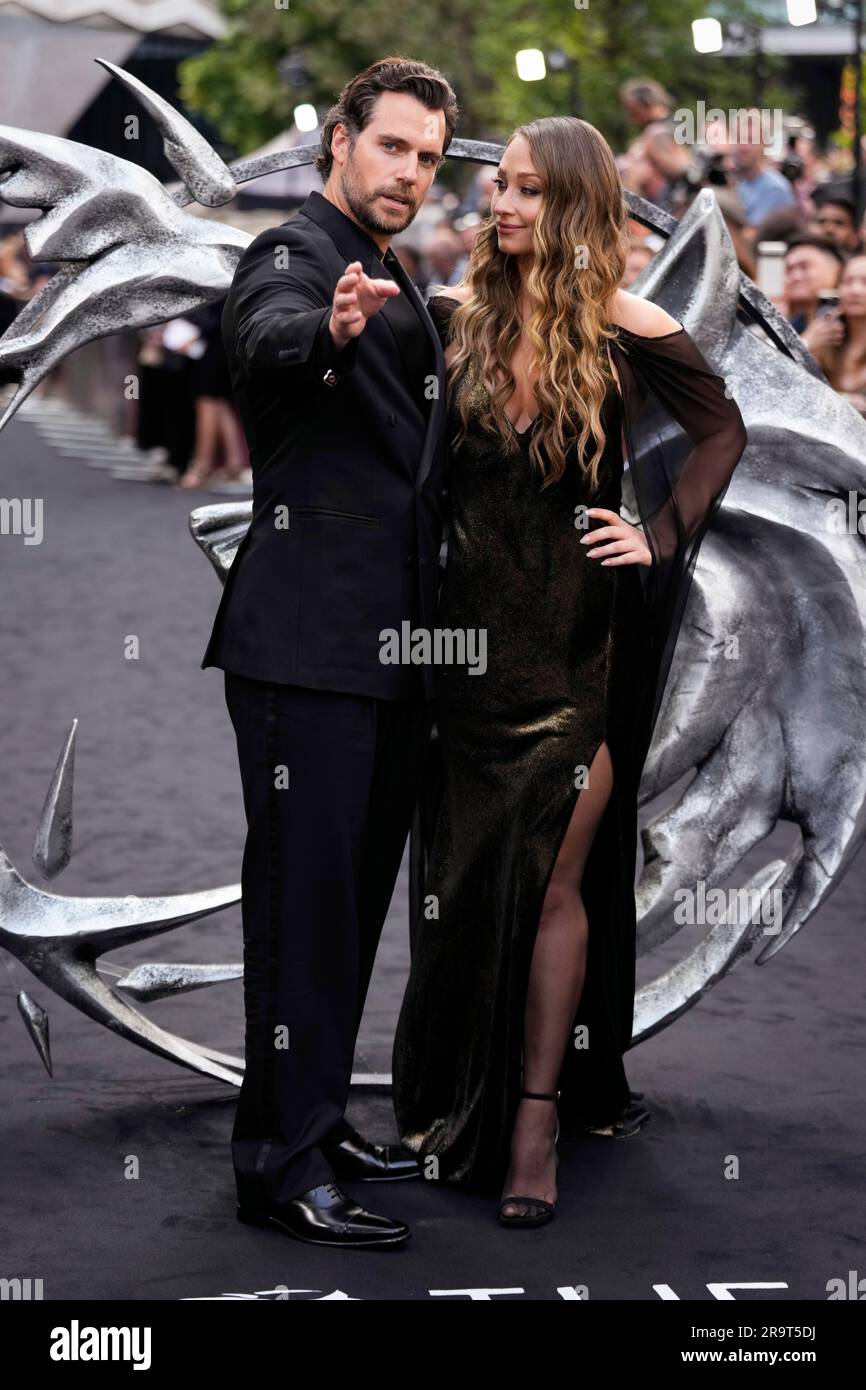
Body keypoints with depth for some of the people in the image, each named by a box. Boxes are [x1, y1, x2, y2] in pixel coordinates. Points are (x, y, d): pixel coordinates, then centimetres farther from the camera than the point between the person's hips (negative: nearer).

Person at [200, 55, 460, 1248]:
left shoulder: (394, 287, 20)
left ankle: (318, 1122, 25)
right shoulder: (293, 256, -8)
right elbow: (269, 338, -34)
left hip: (391, 650, 9)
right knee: (306, 898, -8)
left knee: (355, 896, 14)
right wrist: (331, 327, -54)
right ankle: (280, 1164, -4)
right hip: (308, 645, -9)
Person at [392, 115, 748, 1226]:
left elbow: (720, 431, 4)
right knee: (463, 872, 10)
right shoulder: (458, 320, 2)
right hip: (470, 630, 3)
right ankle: (457, 1101, 22)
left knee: (552, 881, -2)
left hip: (577, 643, -3)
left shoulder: (628, 332, -6)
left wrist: (663, 539, -5)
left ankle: (537, 1118, 3)